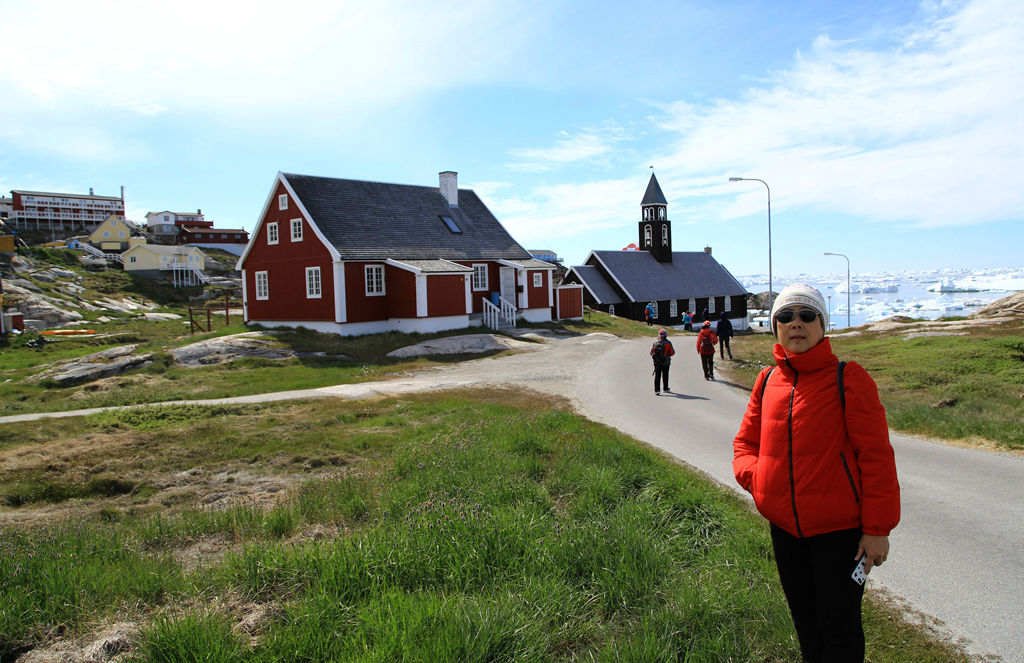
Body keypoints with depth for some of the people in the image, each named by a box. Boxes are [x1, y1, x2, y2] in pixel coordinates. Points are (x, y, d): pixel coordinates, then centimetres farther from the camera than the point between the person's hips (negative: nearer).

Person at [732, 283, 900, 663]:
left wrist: (877, 528, -10)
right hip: (785, 528, 5)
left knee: (839, 628, 8)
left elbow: (876, 454, -10)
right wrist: (754, 477, -6)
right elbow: (745, 441, 14)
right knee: (805, 622, 21)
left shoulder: (847, 378, -10)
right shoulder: (768, 380, 4)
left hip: (840, 529, -5)